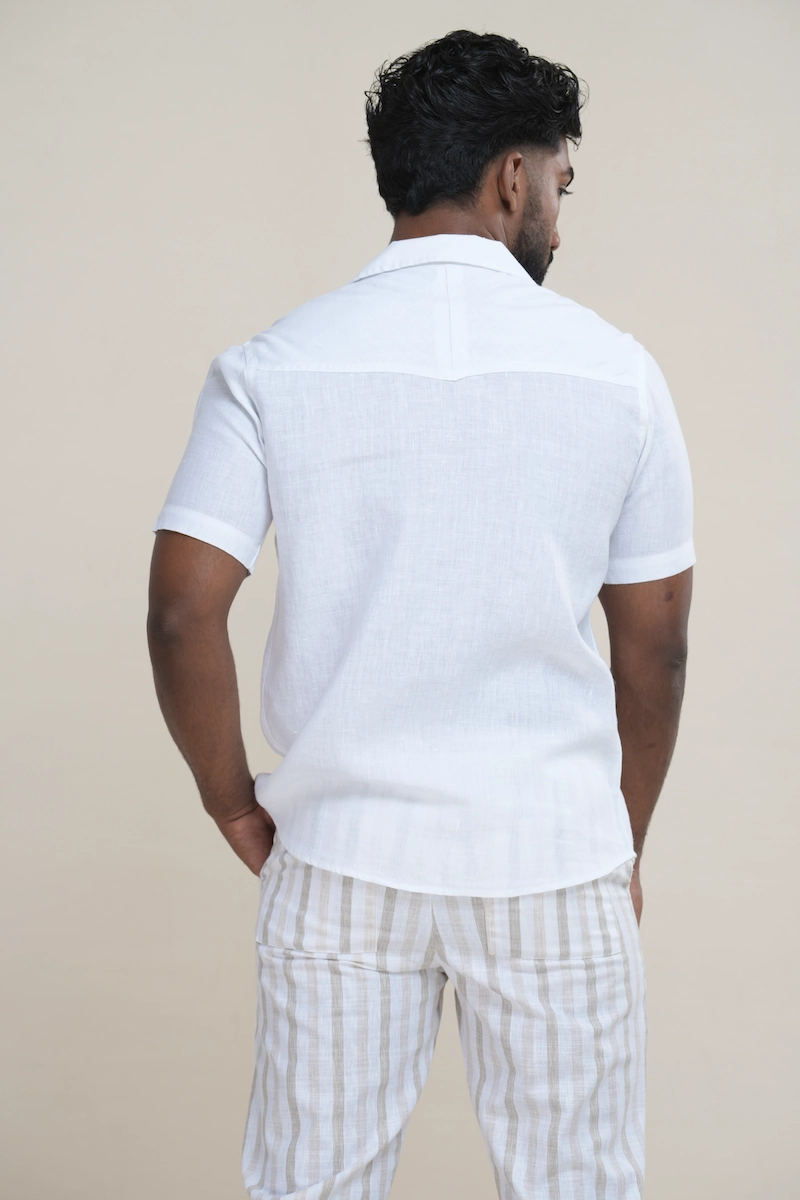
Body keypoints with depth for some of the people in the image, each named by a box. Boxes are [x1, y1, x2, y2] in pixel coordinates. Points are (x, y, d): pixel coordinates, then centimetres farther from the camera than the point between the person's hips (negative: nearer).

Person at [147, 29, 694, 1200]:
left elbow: (183, 612, -11)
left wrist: (234, 804, 4)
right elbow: (655, 643, 1)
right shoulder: (614, 369, -3)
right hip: (556, 863, 0)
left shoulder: (272, 367, -5)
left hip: (343, 860, 1)